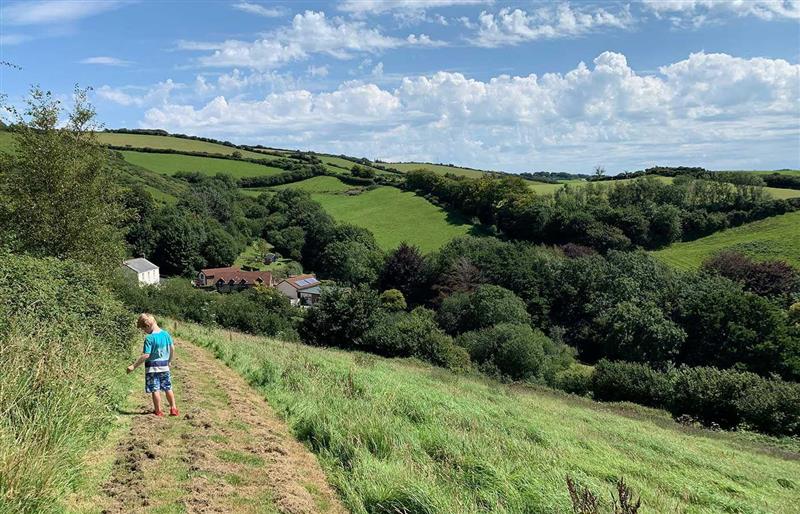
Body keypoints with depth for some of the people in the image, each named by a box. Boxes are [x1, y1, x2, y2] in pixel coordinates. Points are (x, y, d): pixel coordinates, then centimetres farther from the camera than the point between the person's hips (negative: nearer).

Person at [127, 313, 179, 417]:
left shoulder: (149, 338, -20)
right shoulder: (166, 334, 0)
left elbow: (146, 355, -22)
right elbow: (172, 348, 8)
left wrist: (134, 366, -16)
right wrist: (169, 361, 22)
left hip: (152, 367, -6)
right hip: (165, 366, 6)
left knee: (155, 390, 5)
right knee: (168, 388, 15)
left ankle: (158, 410, 12)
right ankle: (173, 408, 18)